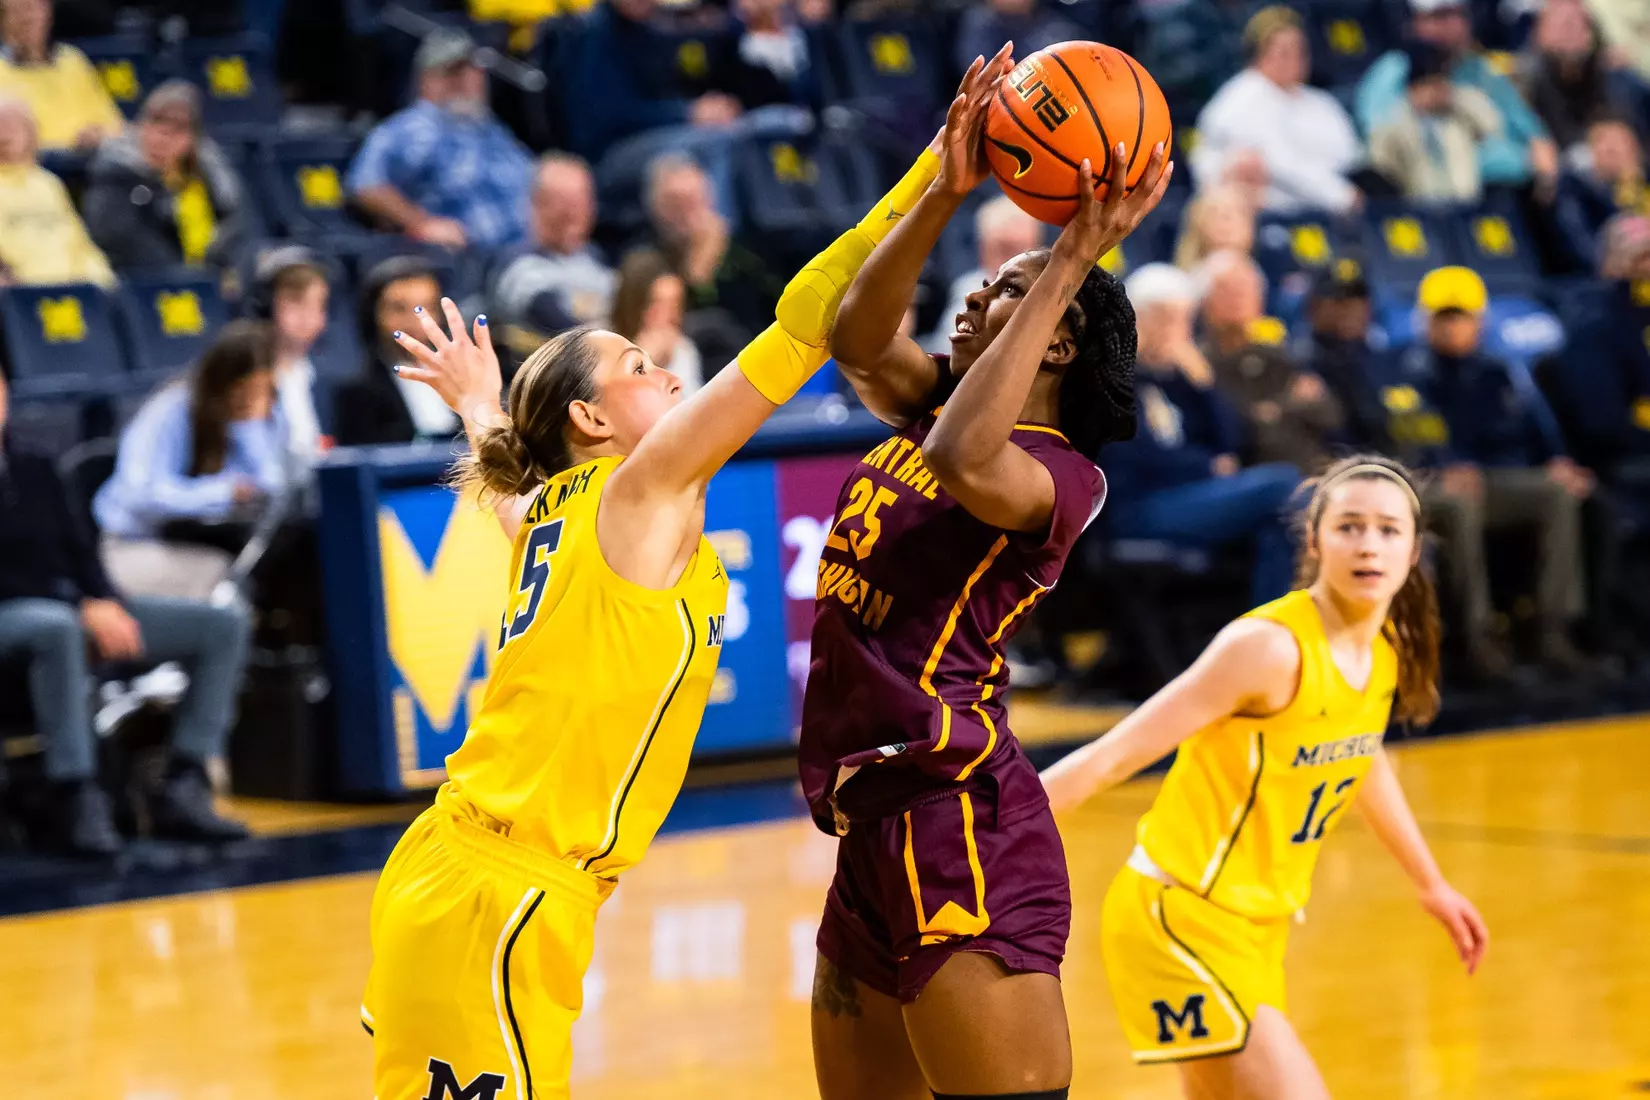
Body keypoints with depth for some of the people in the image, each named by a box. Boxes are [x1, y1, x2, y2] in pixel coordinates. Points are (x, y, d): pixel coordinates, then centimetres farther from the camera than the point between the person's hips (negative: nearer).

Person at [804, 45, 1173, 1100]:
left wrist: (1070, 265, -23)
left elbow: (967, 465, -27)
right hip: (876, 832, 9)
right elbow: (857, 338, 0)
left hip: (961, 830, -9)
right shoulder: (933, 410, 16)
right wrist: (946, 192, -10)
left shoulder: (1062, 475, -6)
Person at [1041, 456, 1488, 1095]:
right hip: (1178, 921, -9)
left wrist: (1430, 883, 35)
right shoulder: (1270, 647, -22)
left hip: (1255, 929, 9)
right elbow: (1112, 758, -22)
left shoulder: (1385, 650, 3)